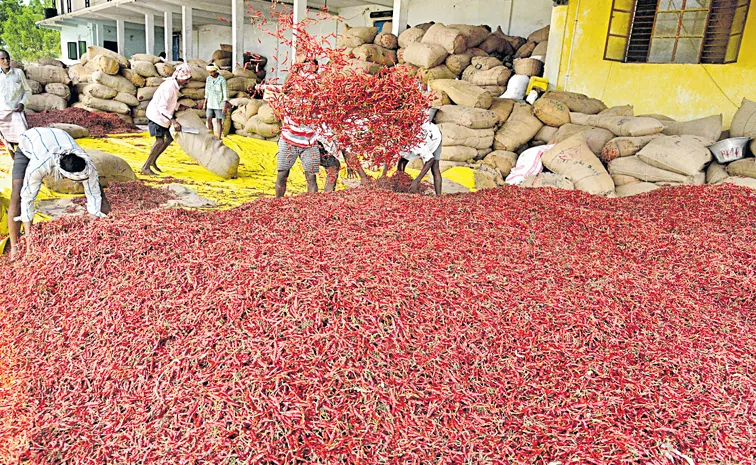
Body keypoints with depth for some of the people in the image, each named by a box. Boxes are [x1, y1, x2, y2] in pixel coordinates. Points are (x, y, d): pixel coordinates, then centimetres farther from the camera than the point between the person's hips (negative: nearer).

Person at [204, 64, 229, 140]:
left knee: (219, 121, -2)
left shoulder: (222, 80, -13)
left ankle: (219, 139, 5)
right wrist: (205, 103, 11)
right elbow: (207, 92, 13)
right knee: (209, 120, 3)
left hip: (219, 104, -5)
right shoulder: (208, 78, 4)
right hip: (210, 104, 5)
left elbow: (225, 94, -13)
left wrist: (225, 106, -17)